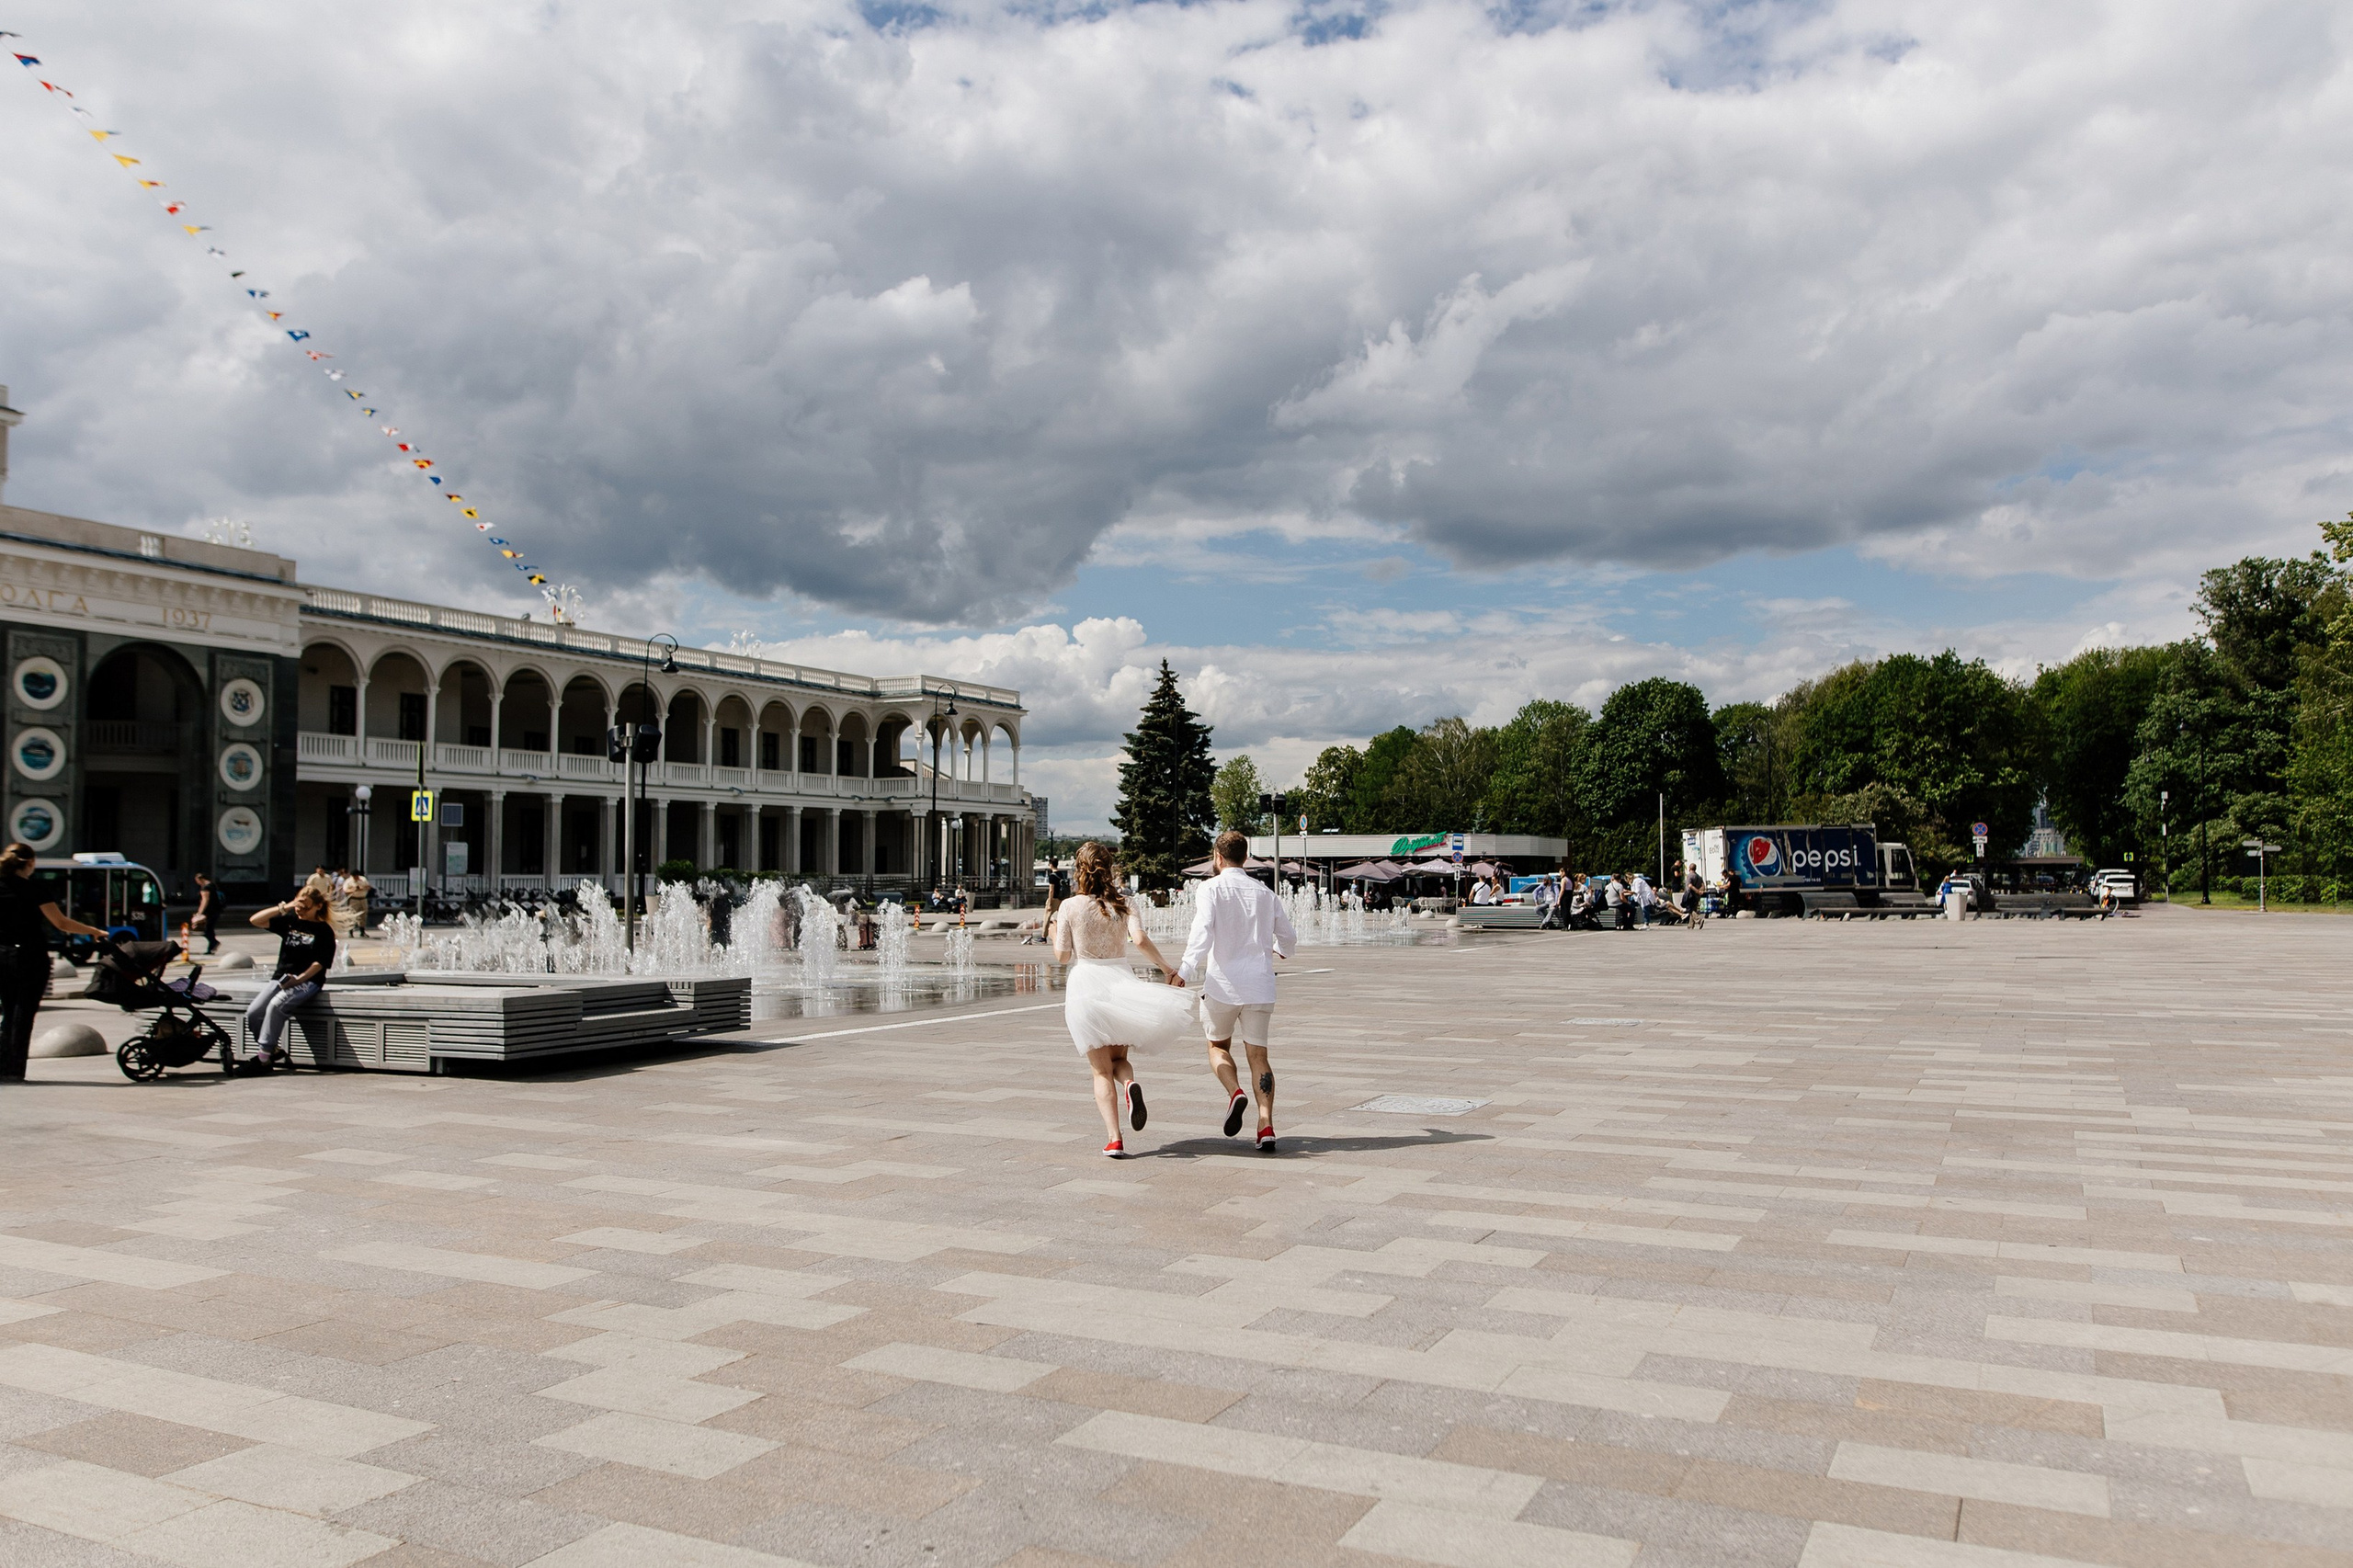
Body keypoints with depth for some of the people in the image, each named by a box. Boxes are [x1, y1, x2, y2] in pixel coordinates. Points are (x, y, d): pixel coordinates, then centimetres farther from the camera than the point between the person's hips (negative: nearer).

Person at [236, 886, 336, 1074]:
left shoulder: (323, 930, 0)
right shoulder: (289, 921, 13)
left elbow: (320, 963, -8)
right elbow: (256, 920, 6)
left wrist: (298, 979, -20)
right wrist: (284, 907, -2)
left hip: (307, 981, -6)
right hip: (280, 978, 6)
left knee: (276, 1006, -31)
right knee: (253, 1013, -13)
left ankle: (263, 1058, -28)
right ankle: (273, 1051, 4)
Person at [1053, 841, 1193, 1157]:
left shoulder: (1071, 907, -3)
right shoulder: (1123, 905, 1)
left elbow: (1062, 955, 2)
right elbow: (1140, 940, -14)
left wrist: (1054, 932, 21)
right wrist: (1166, 968, -3)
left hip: (1086, 983, -2)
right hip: (1120, 981, 2)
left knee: (1101, 1070, 3)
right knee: (1119, 1058, 20)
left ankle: (1114, 1139, -10)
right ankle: (1130, 1084, -16)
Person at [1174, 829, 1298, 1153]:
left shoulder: (1211, 889, -4)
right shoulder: (1264, 893, 9)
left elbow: (1202, 932, -19)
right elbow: (1288, 937, 18)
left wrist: (1184, 971, -25)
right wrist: (1278, 950, 40)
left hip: (1222, 983, -3)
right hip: (1260, 985, 3)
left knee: (1218, 1046, 18)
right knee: (1258, 1054, 8)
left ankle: (1235, 1093, -9)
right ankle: (1266, 1125, -6)